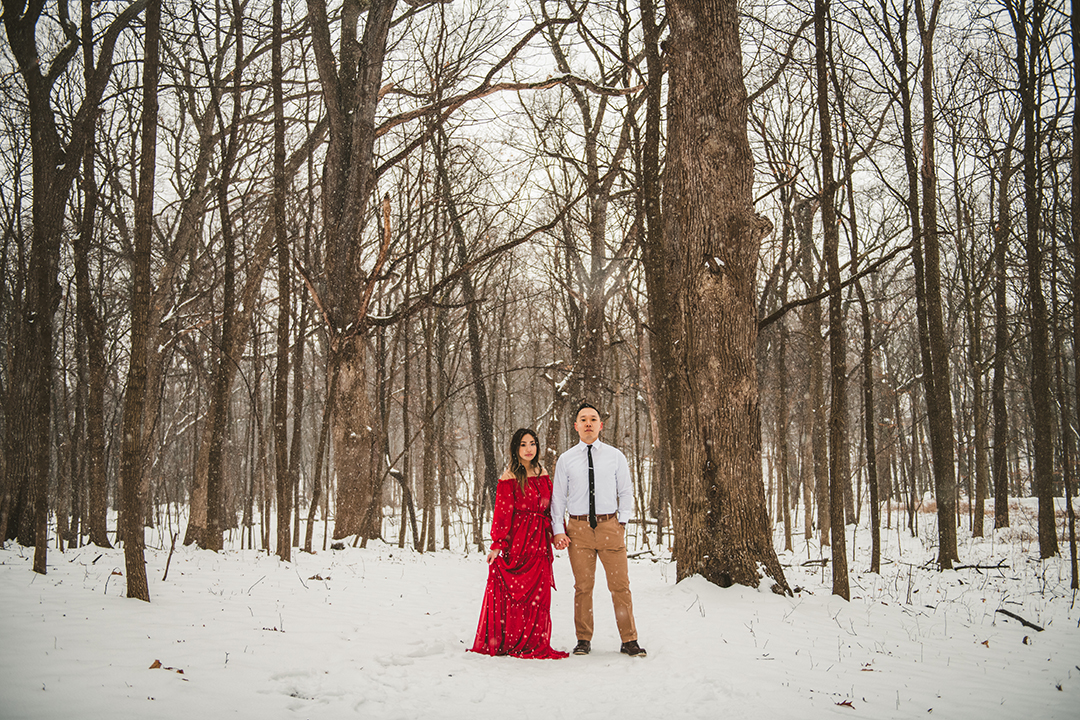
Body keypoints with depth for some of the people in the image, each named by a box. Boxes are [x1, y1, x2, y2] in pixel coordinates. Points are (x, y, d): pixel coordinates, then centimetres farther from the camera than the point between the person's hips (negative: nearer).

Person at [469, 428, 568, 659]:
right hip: (516, 541, -5)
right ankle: (509, 643, 9)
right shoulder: (510, 478, -4)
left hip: (539, 543, 5)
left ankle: (534, 644, 13)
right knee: (514, 593, -1)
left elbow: (551, 508, 17)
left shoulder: (542, 475, 13)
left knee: (538, 595, 5)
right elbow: (502, 512, -9)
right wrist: (497, 545, -14)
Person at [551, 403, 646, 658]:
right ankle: (583, 640, 14)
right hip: (578, 527, 0)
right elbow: (558, 496, 9)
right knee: (583, 586, 3)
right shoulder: (565, 460, 7)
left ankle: (629, 641, 7)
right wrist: (558, 530, 0)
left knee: (620, 585, -1)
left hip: (610, 524, 0)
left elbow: (626, 492, 11)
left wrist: (622, 521, -1)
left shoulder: (616, 456, 8)